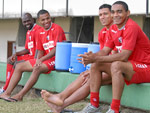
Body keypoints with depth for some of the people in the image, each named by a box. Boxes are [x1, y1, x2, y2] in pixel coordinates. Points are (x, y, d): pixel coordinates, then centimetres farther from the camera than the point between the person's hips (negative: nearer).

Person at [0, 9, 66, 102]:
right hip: (45, 59, 9)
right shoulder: (41, 32, 12)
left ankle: (20, 95, -35)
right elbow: (40, 51, 14)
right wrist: (37, 61, -8)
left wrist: (41, 60, -25)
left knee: (37, 69, -35)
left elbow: (56, 50, -18)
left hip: (56, 59, -9)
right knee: (19, 66, 3)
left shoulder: (57, 29, -11)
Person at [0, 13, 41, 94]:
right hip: (30, 55, 10)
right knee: (10, 60, 9)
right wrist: (16, 54, 3)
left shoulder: (37, 30, -14)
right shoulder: (28, 32, 16)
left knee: (17, 64, -21)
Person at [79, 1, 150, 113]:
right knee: (96, 65, -1)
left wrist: (96, 58, -27)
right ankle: (94, 104, -3)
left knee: (116, 65, -35)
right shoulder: (113, 28, 6)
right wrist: (92, 57, -18)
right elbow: (105, 51, 5)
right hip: (127, 67, 9)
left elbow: (124, 56, -27)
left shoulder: (131, 27, -20)